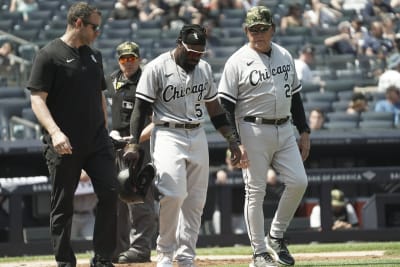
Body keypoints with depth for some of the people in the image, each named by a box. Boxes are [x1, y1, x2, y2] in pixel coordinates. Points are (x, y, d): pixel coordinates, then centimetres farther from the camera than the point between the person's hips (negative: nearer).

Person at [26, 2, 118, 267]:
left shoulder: (94, 56, 15)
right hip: (65, 145, -5)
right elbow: (37, 99, -12)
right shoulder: (49, 55, -6)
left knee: (110, 192, -7)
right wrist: (55, 132, -25)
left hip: (97, 142, 5)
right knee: (63, 205, 1)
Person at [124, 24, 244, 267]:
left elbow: (214, 109, 18)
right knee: (173, 194, -20)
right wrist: (134, 144, -15)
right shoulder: (157, 68, -6)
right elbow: (141, 108, -6)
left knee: (196, 201, 2)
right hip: (168, 135, -6)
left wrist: (233, 141, 13)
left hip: (198, 136, 6)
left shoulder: (204, 68, 11)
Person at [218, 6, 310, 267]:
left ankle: (276, 237, 12)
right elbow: (226, 105, -8)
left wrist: (304, 132, 14)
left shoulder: (285, 56, 11)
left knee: (298, 182, -5)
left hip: (284, 130, 5)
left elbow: (295, 96, 18)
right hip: (254, 130, -5)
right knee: (255, 192, -2)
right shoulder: (238, 62, -6)